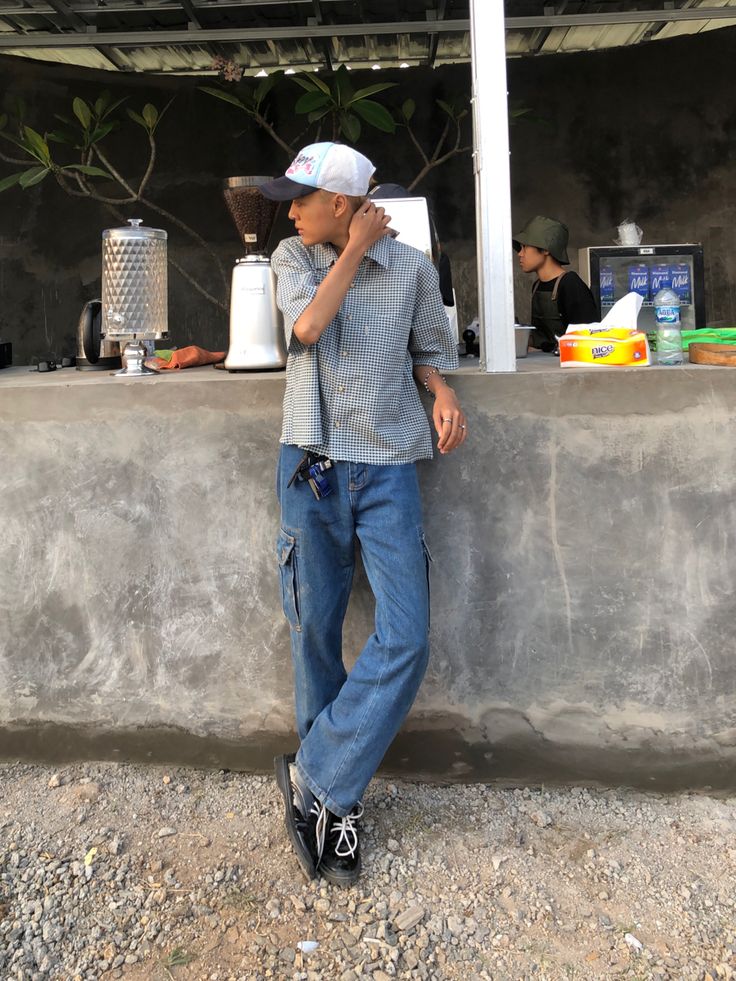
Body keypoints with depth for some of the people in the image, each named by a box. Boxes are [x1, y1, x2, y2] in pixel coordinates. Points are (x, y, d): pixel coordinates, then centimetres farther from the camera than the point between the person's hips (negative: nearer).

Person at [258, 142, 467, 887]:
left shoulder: (412, 268, 4)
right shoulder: (292, 258, 6)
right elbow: (309, 327, -12)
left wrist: (443, 393, -6)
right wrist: (357, 250, -7)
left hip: (388, 470, 0)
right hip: (311, 467, 1)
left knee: (406, 640, -9)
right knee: (314, 636, 5)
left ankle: (315, 779, 8)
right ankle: (335, 800, 22)